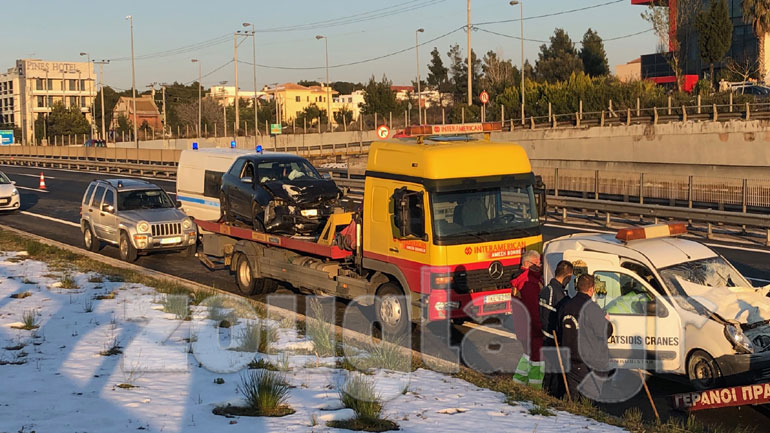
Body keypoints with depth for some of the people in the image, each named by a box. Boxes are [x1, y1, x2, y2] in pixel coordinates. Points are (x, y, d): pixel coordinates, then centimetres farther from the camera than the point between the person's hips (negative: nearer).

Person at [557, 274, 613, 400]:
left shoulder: (565, 306, 5)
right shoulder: (592, 308, -17)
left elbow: (560, 333, 13)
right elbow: (604, 333, -12)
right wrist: (607, 321, 6)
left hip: (570, 359, 6)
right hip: (589, 361, -6)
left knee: (573, 393, 14)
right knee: (590, 395, 2)